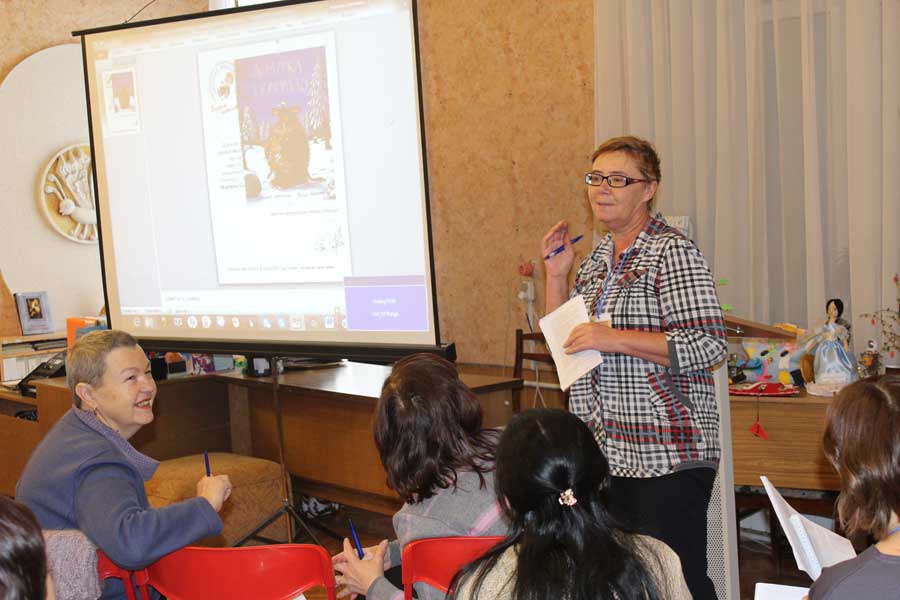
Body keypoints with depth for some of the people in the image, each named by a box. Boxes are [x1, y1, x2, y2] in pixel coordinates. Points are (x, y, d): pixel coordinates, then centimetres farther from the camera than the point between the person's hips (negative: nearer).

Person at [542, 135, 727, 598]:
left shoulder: (672, 252, -10)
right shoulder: (598, 258, 14)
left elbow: (709, 345, -18)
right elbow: (565, 342, 19)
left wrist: (616, 339, -21)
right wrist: (556, 274, 7)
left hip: (667, 452, -8)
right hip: (607, 452, 8)